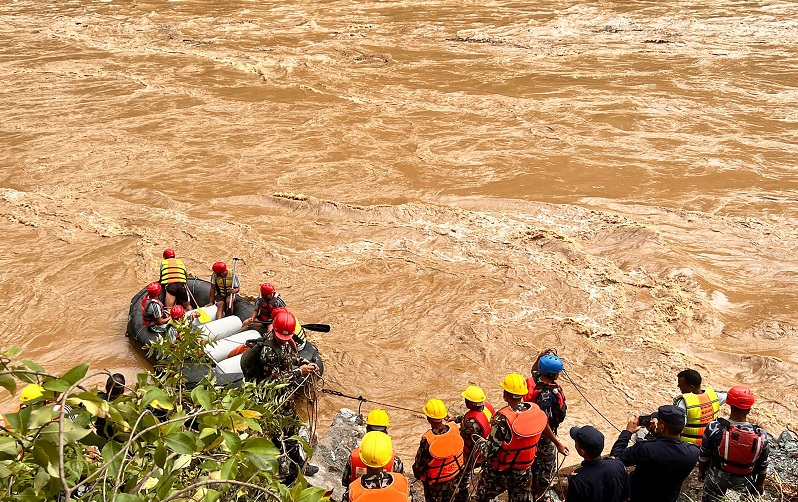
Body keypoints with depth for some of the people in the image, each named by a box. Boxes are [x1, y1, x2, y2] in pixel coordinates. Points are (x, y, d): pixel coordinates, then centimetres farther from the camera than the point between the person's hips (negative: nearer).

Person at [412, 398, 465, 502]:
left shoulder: (427, 439, -36)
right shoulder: (455, 428, -24)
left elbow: (420, 462, -20)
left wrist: (417, 474, 1)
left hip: (435, 481, -4)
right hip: (455, 476, 4)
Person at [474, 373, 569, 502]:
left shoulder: (502, 419, -31)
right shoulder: (536, 410, -13)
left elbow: (490, 453, -27)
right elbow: (545, 427, 11)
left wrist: (481, 444, -4)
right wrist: (558, 444, 30)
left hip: (499, 472, -5)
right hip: (524, 472, 5)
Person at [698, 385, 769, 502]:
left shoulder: (714, 428, -27)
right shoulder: (761, 436, -26)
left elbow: (704, 455, -10)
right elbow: (763, 466, -9)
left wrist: (701, 471, 10)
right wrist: (760, 484, 10)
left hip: (717, 478, 0)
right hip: (744, 482, 0)